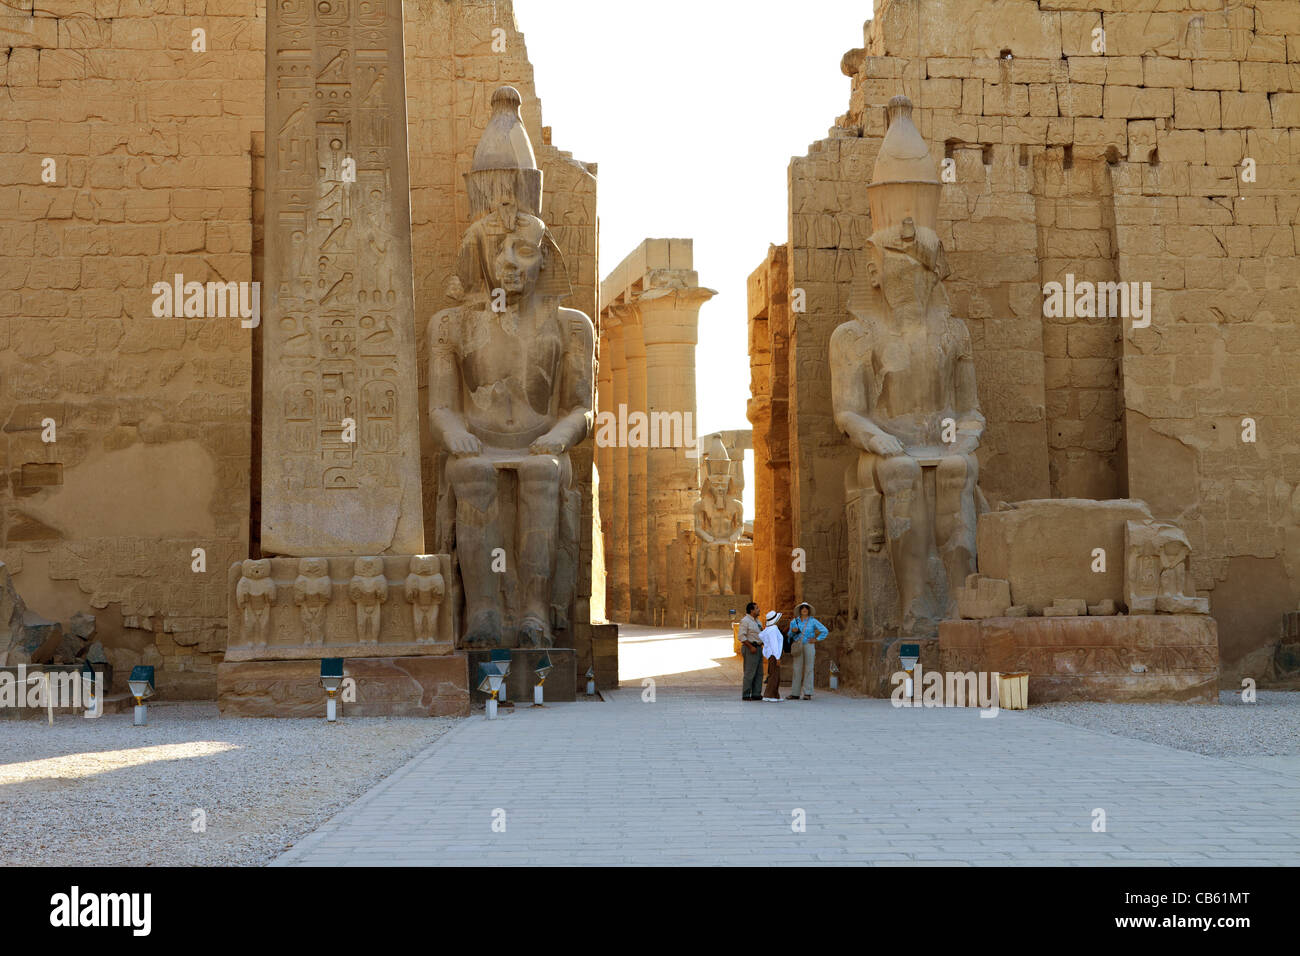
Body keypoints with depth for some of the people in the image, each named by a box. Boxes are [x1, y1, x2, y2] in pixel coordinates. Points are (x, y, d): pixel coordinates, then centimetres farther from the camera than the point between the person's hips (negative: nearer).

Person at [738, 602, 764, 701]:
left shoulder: (756, 620, 17)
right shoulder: (745, 621, -11)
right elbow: (742, 636, -18)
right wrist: (751, 647, -21)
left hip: (758, 648, 9)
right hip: (750, 649, -9)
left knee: (759, 673, 8)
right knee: (749, 673, -9)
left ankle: (756, 694, 12)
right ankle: (746, 695, -6)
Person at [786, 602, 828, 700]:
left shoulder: (813, 621, 3)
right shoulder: (794, 621, 10)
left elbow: (825, 631, 5)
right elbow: (790, 635, 16)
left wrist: (816, 639, -1)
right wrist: (792, 631, -5)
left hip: (809, 646, -2)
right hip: (797, 647, 2)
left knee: (808, 669, -3)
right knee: (797, 669, 2)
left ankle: (807, 693, -2)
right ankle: (795, 693, 3)